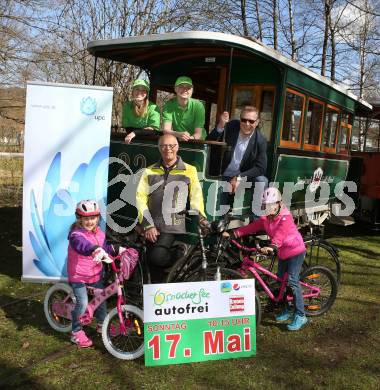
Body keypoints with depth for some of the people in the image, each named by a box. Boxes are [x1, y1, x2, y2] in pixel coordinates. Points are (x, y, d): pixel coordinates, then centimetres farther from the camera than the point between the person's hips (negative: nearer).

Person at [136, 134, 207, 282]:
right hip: (153, 227, 3)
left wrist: (201, 217, -14)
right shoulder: (150, 171, 14)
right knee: (152, 262, 4)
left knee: (158, 257, -21)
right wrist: (148, 225, -5)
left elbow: (196, 196, 3)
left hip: (173, 227, -3)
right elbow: (140, 197, 5)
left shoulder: (189, 171, 10)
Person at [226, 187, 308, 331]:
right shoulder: (266, 219, 1)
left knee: (292, 281, -14)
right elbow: (252, 227, -4)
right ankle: (286, 311, 27)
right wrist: (234, 233, -12)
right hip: (282, 253, 8)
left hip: (295, 251, -8)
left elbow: (280, 234, -39)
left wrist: (272, 246, -55)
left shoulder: (285, 217, -22)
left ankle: (300, 316, -8)